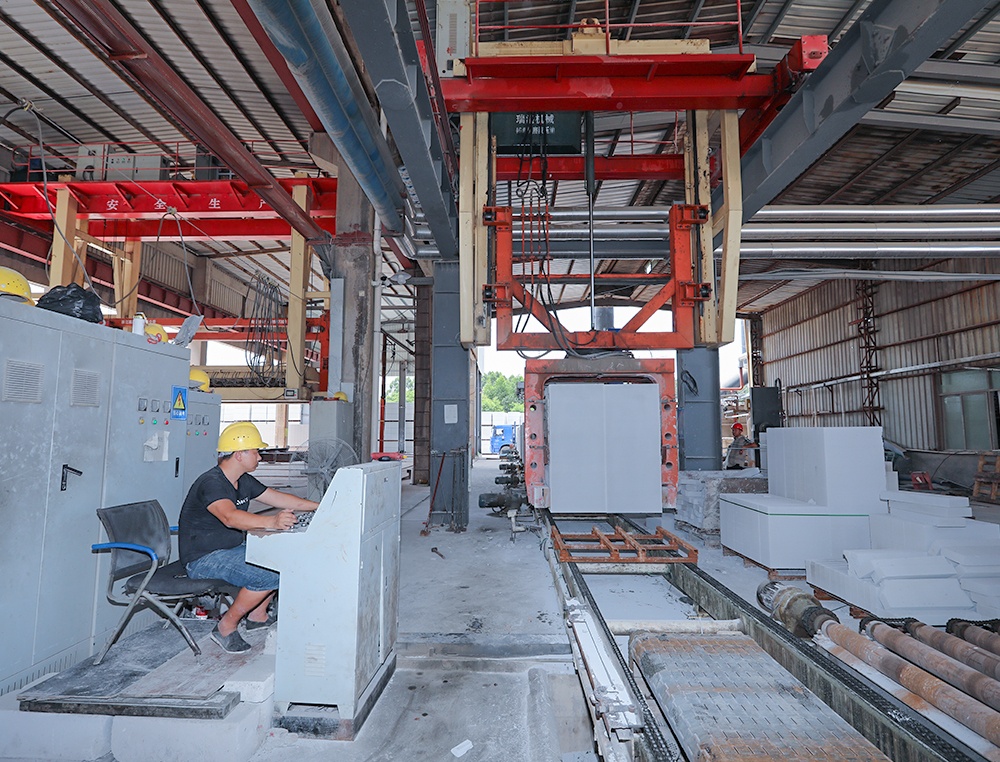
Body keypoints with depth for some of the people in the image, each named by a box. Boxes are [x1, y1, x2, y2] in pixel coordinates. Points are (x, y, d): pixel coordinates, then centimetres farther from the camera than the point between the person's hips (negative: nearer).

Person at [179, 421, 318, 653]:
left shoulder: (244, 481, 6)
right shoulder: (211, 482, -23)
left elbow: (278, 498, 10)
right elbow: (230, 517, -41)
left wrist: (319, 506, 5)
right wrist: (271, 522, -56)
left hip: (232, 549, 9)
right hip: (203, 558, -9)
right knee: (270, 576, -25)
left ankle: (258, 615, 15)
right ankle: (226, 627, -6)